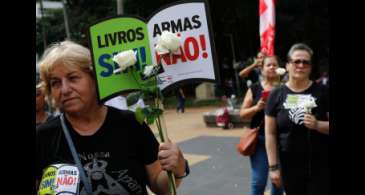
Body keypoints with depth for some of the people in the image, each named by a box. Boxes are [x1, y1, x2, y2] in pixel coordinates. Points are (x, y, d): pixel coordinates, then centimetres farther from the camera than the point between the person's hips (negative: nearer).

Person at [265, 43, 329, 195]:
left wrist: (317, 125, -19)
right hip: (290, 166, 1)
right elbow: (270, 134, 1)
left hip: (320, 165, -1)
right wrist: (273, 166, -2)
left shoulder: (322, 92, -1)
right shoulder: (277, 95, 1)